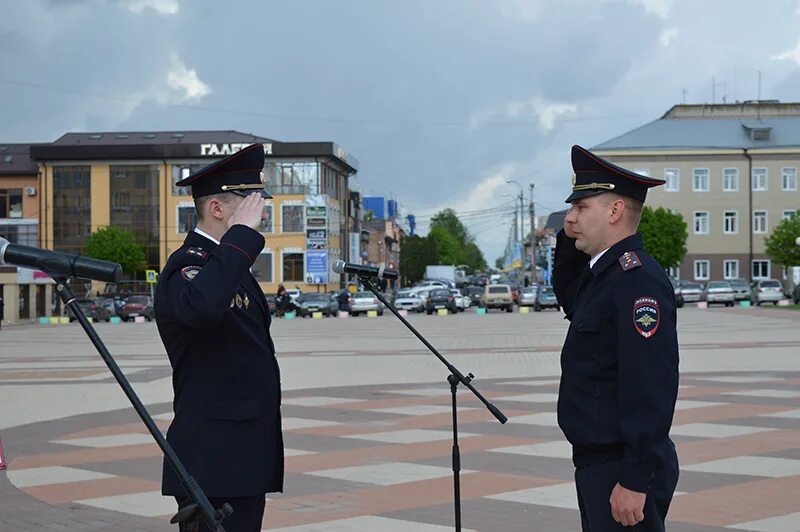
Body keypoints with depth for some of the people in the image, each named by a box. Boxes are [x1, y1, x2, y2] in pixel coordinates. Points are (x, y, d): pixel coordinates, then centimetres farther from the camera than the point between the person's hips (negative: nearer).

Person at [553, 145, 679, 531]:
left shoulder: (639, 280, -20)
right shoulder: (602, 272, 10)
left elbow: (651, 388, -26)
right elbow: (568, 297, 33)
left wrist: (635, 481, -26)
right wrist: (569, 240, 14)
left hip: (624, 469, -10)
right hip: (595, 463, 10)